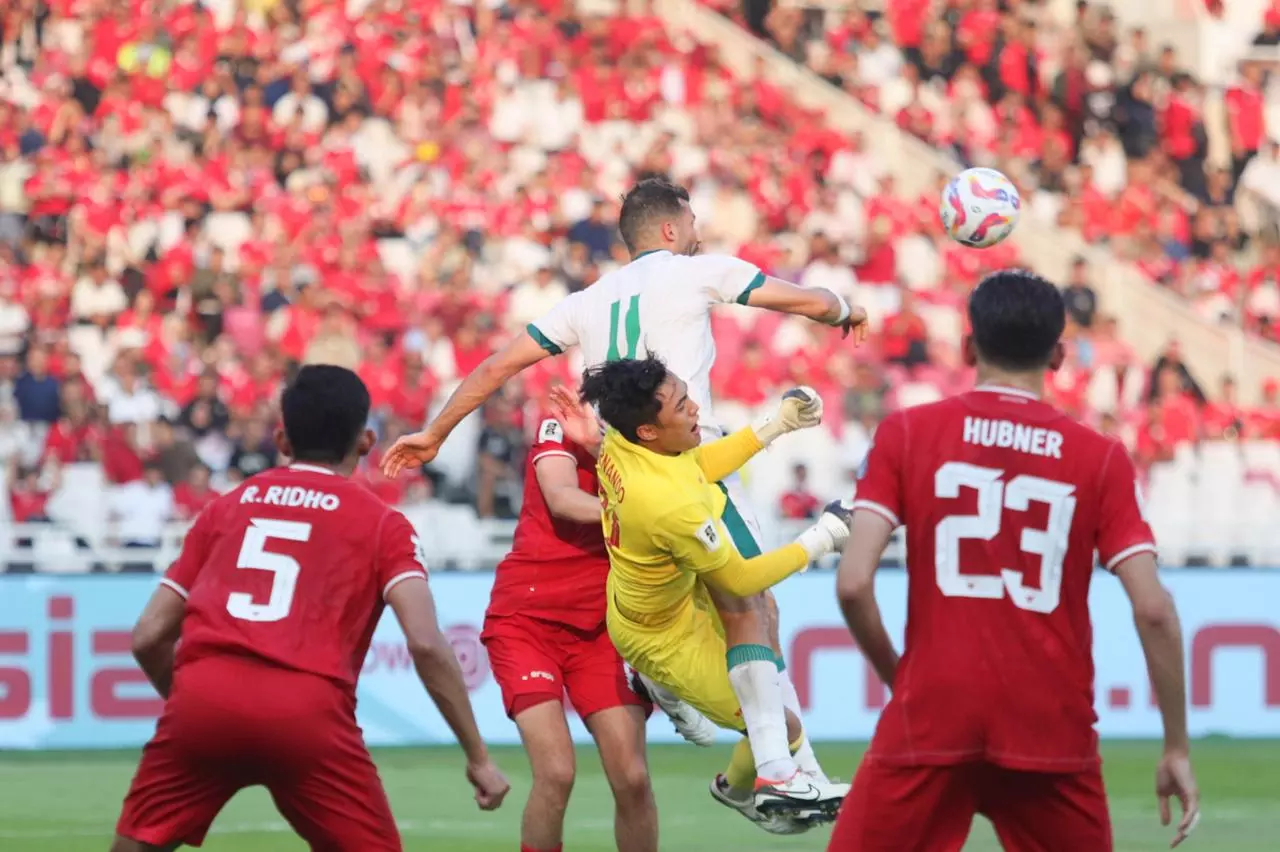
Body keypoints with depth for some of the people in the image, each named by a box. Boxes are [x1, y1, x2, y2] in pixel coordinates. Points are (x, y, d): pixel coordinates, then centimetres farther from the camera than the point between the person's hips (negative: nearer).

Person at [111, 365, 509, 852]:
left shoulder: (226, 508, 24)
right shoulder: (381, 523, 15)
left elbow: (148, 637, 23)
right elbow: (426, 644, 1)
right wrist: (478, 757, 6)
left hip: (203, 696, 2)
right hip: (308, 714, -2)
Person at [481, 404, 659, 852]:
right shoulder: (560, 427, -7)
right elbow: (561, 499, -23)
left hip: (601, 626, 4)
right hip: (526, 619, -4)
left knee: (632, 778, -9)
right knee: (556, 773, -20)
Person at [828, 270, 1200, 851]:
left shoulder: (905, 433, 2)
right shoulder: (1101, 459, 3)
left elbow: (853, 583, -6)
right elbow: (1153, 609, -4)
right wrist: (1176, 748, 3)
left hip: (931, 721, -1)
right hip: (1052, 732, 1)